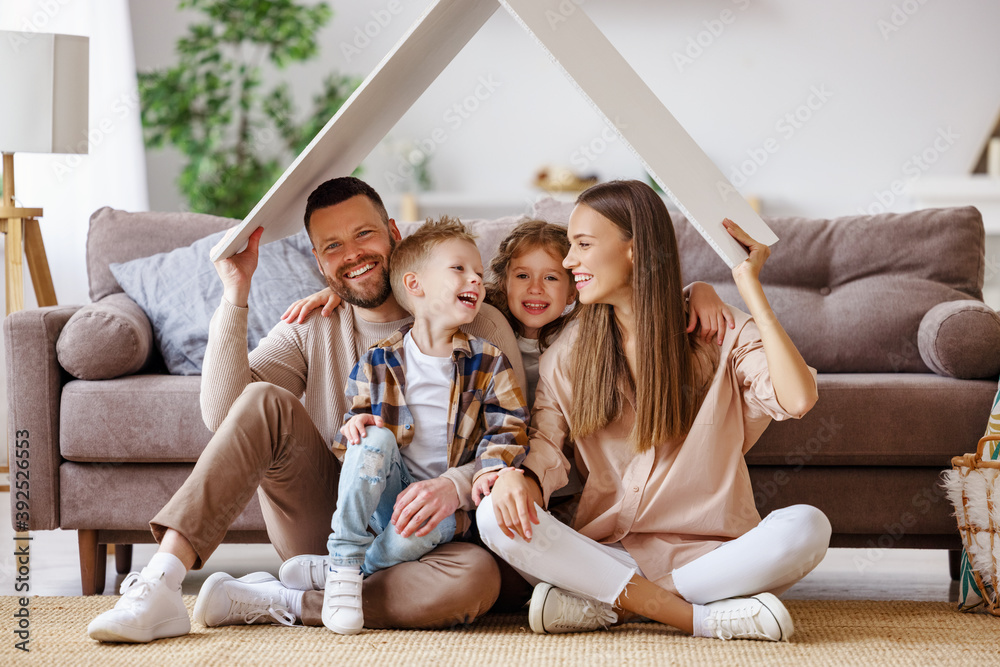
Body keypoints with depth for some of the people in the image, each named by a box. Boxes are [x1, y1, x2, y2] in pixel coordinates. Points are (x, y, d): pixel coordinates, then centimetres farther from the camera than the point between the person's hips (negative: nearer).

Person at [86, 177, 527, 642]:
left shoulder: (477, 328, -2)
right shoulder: (312, 330, 5)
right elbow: (222, 415, -9)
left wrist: (456, 484, -28)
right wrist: (236, 295, -15)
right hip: (326, 530, 2)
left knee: (479, 578, -38)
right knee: (265, 403, -24)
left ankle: (268, 602, -25)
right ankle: (158, 587, -31)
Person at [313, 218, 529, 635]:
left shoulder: (488, 363, 4)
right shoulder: (378, 363, 5)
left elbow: (506, 429, -1)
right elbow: (356, 414, 12)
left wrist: (491, 469, -22)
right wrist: (353, 426, -13)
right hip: (385, 495, 1)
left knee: (433, 523, -35)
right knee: (376, 438, -29)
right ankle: (344, 561, -22)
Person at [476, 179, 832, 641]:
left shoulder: (722, 336, 0)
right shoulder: (569, 352, 11)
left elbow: (798, 399, -19)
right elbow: (546, 444, 2)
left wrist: (751, 288, -13)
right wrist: (520, 478, -22)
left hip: (710, 556, -2)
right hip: (605, 554, 2)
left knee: (807, 526, -32)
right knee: (495, 515, -25)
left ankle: (603, 605, -26)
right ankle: (703, 617, -28)